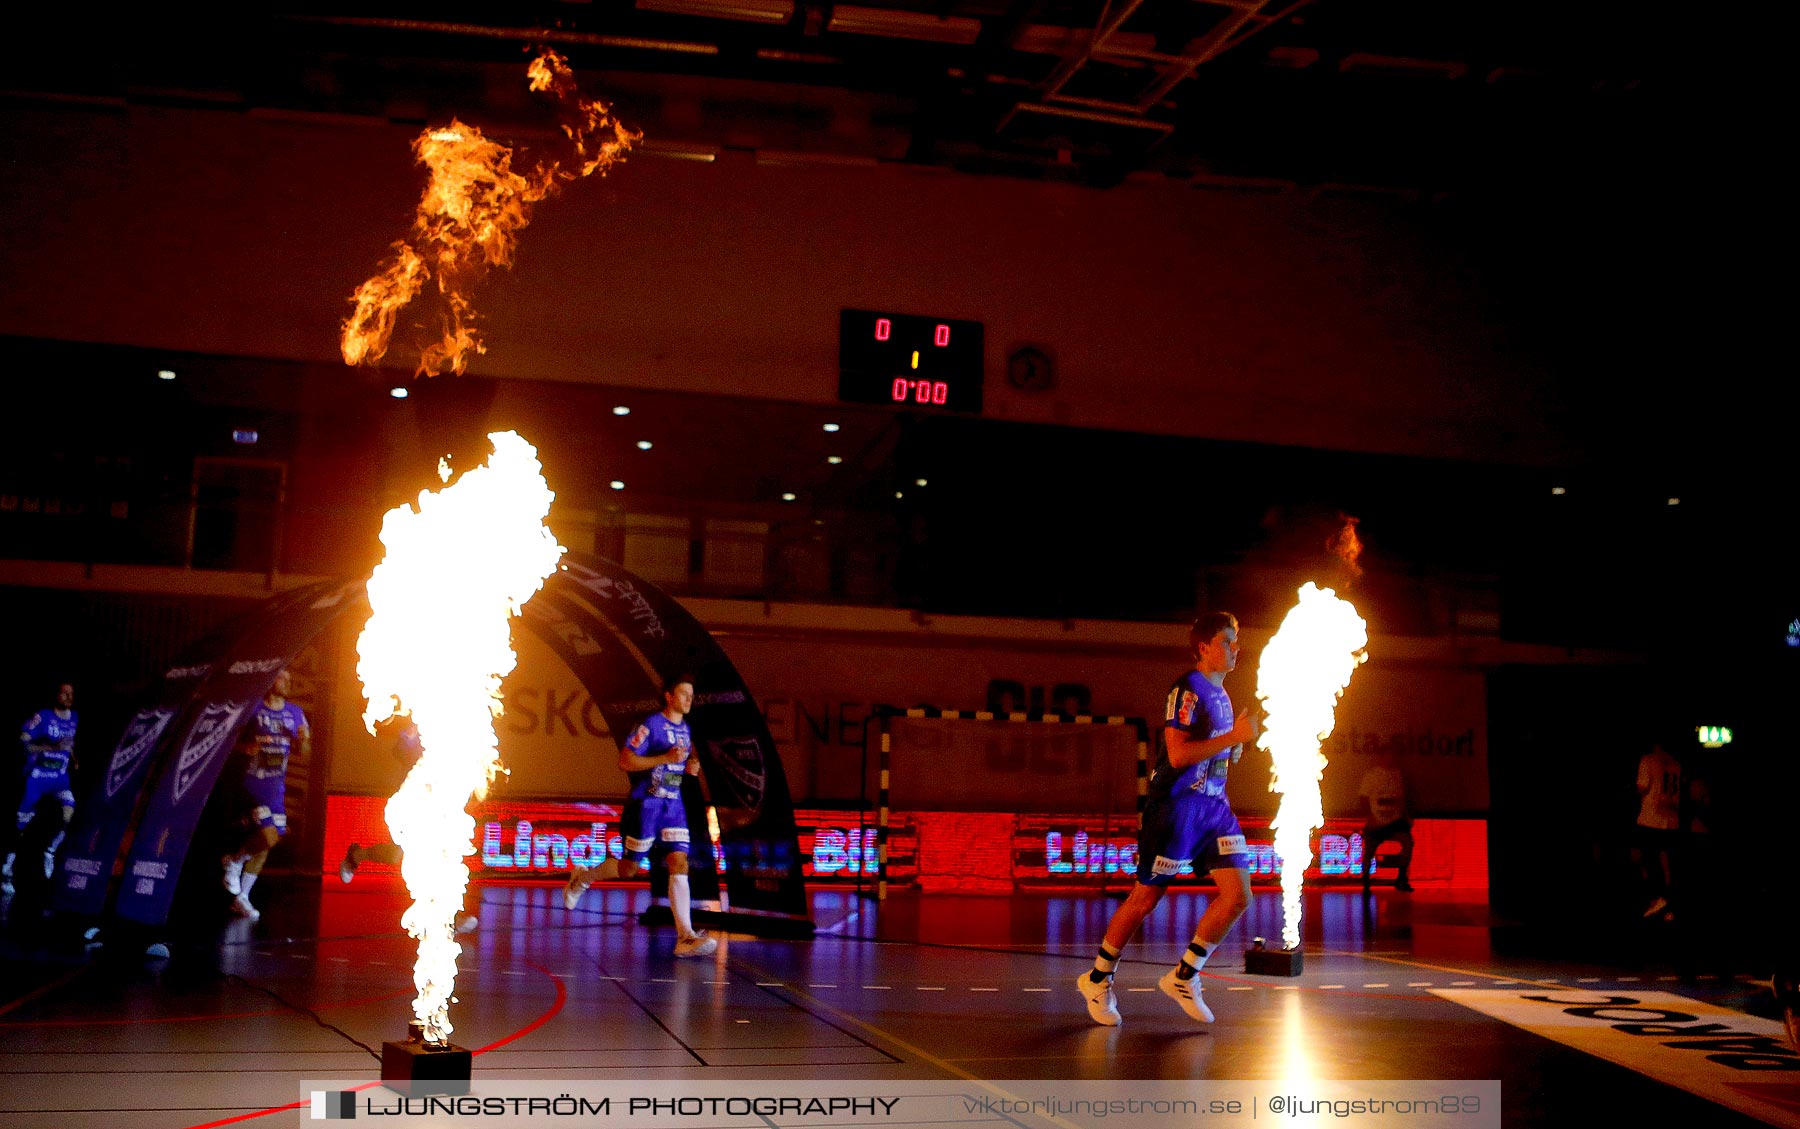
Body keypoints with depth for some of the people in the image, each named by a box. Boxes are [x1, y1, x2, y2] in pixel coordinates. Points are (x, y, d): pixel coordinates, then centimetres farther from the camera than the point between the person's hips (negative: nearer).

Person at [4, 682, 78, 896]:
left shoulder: (74, 718, 5)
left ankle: (50, 851, 6)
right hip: (36, 776, -4)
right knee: (23, 823, 0)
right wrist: (53, 747, -30)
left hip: (59, 776, 4)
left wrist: (73, 757, 12)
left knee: (68, 812, -18)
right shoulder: (42, 717, -13)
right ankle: (6, 870, 12)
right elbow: (22, 742, -21)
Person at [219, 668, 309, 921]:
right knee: (268, 836, -21)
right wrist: (244, 747, -22)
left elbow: (303, 753, 13)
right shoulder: (253, 710, -5)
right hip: (250, 783, -6)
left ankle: (241, 897, 22)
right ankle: (234, 860, 9)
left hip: (276, 787, 6)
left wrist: (304, 740, -8)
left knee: (265, 845, 9)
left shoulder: (295, 713, 10)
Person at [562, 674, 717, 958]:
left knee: (679, 864, -10)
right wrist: (665, 758, -23)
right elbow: (625, 761, -16)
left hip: (673, 806, 6)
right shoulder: (650, 725, -11)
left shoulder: (684, 729, 13)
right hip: (646, 804, -6)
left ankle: (685, 937, -16)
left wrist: (689, 767, 4)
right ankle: (583, 878, 37)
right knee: (629, 868, 7)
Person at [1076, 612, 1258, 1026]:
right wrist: (1234, 737, -21)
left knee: (1238, 895, -4)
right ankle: (1097, 980, 18)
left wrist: (1236, 748, 8)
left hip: (1214, 805, 8)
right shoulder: (1187, 689, -12)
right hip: (1177, 803, -8)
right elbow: (1177, 755, -22)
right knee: (1145, 899, 0)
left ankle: (1183, 977, 9)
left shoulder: (1221, 694, 16)